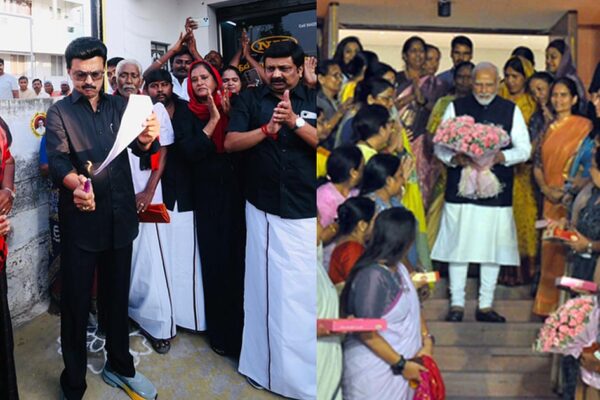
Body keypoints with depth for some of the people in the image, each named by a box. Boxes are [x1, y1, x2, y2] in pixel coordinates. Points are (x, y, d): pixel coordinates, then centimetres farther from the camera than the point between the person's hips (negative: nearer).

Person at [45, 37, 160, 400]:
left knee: (118, 296, 16)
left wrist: (148, 139, -31)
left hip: (120, 218, 4)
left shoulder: (119, 106, 7)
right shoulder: (59, 113, -3)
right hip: (81, 222, -3)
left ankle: (119, 367, 34)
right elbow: (57, 161, -17)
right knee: (76, 304, 3)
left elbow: (140, 148, -6)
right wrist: (77, 184, -40)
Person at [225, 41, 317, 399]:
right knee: (267, 284, 8)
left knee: (306, 288, 3)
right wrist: (267, 128, -19)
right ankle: (267, 359, 22)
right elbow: (231, 143, -6)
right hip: (263, 209, 1)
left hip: (307, 211, 0)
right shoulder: (251, 100, 5)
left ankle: (305, 366, 17)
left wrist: (295, 121, -19)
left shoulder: (313, 100, 5)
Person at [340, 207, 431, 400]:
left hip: (399, 363, 8)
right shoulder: (373, 277, -26)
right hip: (375, 370, -8)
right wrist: (401, 364, -18)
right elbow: (366, 334, -24)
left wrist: (426, 338, -1)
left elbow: (412, 307, 13)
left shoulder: (397, 267, 2)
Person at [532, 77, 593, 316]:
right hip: (551, 199, 5)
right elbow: (538, 165, 14)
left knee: (568, 249, -5)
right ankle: (549, 305, 20)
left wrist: (567, 191, -15)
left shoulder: (584, 126, -2)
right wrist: (545, 188, -3)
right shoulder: (548, 129, 15)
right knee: (551, 249, 9)